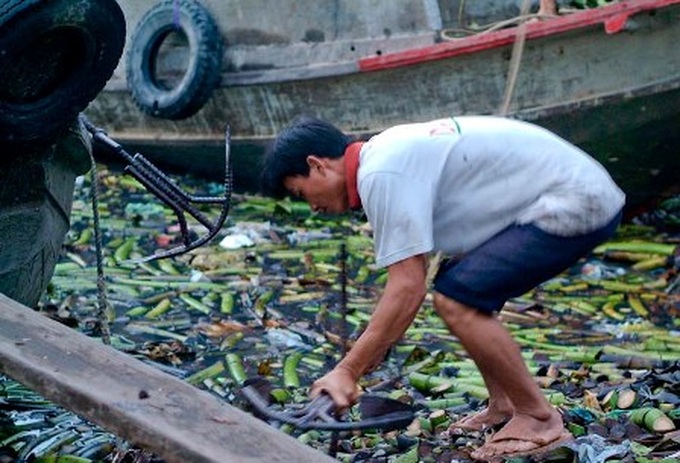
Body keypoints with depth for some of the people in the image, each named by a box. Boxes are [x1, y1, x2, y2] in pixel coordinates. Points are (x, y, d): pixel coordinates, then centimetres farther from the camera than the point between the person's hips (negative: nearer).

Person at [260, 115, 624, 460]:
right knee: (462, 291, 16)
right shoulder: (387, 153, 13)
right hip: (580, 192, 10)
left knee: (458, 300, -14)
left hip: (577, 206, -10)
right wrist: (364, 362, 20)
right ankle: (502, 408, 21)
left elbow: (407, 290, -22)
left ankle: (540, 421, -1)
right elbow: (409, 280, 20)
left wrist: (347, 371, -16)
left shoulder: (382, 175, -18)